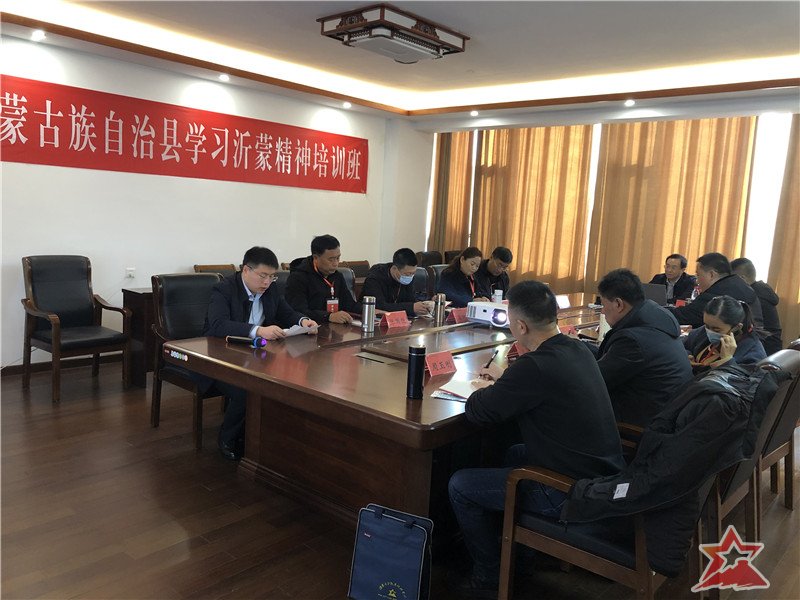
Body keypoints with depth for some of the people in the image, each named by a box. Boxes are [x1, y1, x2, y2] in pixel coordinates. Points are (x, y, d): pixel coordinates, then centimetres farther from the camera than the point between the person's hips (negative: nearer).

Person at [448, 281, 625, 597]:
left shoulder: (536, 366, -27)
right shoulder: (578, 349, 0)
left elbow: (476, 412, -16)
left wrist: (487, 390, 4)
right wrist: (505, 381, 18)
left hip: (573, 493, -9)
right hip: (604, 474, 9)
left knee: (459, 485, 2)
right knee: (516, 453, 32)